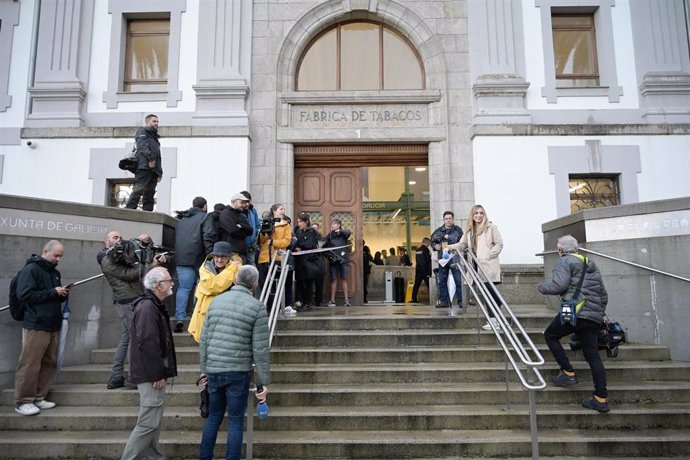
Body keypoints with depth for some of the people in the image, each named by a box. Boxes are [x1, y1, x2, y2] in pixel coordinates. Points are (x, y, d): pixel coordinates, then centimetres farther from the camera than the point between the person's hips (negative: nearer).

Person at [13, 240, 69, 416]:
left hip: (53, 326, 7)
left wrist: (63, 294, 4)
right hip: (36, 326, -7)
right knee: (30, 365, -3)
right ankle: (22, 402, 7)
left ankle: (38, 397, 19)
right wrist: (53, 292, -17)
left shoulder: (55, 272, 16)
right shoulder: (30, 269, -6)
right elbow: (24, 295, -16)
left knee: (49, 364, 9)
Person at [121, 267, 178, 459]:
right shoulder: (147, 307, -18)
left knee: (153, 422, 17)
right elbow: (147, 344, -24)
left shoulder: (154, 305, 14)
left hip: (154, 374, 11)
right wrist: (158, 374, -20)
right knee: (149, 423, -4)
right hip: (151, 376, -11)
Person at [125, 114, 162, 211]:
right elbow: (142, 146, -10)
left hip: (154, 169, 8)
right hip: (144, 166, -8)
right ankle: (129, 209, -25)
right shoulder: (143, 131, 10)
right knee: (138, 189, -19)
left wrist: (160, 172, 19)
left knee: (149, 194, 2)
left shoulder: (155, 137, 33)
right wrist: (150, 159, -21)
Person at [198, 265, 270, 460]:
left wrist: (204, 368, 18)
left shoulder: (217, 300, 6)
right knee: (235, 421, 8)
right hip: (238, 372, -4)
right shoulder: (257, 307, -7)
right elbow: (260, 349, -9)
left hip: (213, 370, 4)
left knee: (214, 417, 19)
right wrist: (264, 381, -2)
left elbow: (204, 339, 8)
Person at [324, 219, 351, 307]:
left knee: (344, 279, 1)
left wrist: (339, 231, -8)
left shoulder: (343, 234, 6)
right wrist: (329, 256, -11)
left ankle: (346, 300, 1)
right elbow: (324, 247, 1)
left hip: (343, 259, -1)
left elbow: (348, 232, -17)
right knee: (333, 279, 1)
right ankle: (332, 300, 2)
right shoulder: (329, 236, 9)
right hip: (333, 260, 1)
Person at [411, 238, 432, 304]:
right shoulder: (426, 249, -10)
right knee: (429, 284, -2)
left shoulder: (417, 250, 11)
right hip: (425, 270, -7)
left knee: (416, 285, 5)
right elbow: (428, 260, -13)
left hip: (418, 269, 7)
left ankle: (414, 299, 4)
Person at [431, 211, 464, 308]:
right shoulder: (439, 231, 10)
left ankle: (461, 301, 3)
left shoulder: (458, 230, 1)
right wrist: (435, 246, -3)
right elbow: (432, 240, 18)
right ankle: (443, 301, 15)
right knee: (442, 281, 7)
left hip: (454, 259, -4)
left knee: (458, 281, -4)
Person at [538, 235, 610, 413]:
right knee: (593, 356, 8)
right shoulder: (591, 265, 24)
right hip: (594, 317, 8)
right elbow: (603, 295, 26)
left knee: (550, 335, 14)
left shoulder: (565, 262, 0)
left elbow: (559, 285, -15)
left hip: (576, 311, -7)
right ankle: (601, 398, 5)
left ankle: (568, 373, 6)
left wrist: (542, 287, 4)